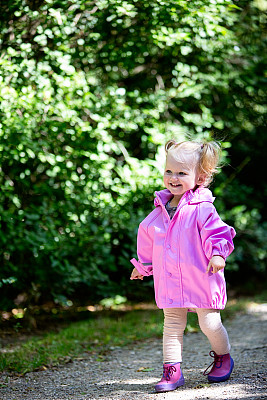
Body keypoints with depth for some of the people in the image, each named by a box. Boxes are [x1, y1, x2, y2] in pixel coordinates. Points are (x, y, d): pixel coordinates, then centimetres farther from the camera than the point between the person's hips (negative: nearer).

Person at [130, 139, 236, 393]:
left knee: (209, 324, 0)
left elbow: (217, 233, -10)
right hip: (169, 281, 5)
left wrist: (218, 253, -27)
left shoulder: (202, 208, -10)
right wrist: (142, 265, 29)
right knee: (172, 324, 4)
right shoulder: (160, 210, 9)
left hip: (201, 280, -5)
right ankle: (172, 371, 9)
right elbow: (147, 238, 22)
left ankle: (222, 357, 27)